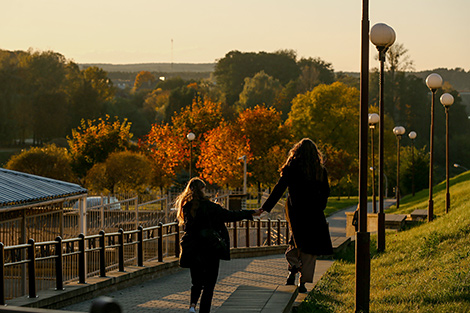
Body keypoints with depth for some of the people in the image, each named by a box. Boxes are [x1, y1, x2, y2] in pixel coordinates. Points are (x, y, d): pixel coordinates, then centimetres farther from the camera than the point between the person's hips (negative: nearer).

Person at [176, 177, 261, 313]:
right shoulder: (207, 205, -13)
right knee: (209, 283, 7)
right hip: (209, 248, -4)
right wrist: (250, 213, -4)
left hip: (192, 250, 4)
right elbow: (227, 215, -12)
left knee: (197, 281, 18)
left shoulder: (185, 206, 1)